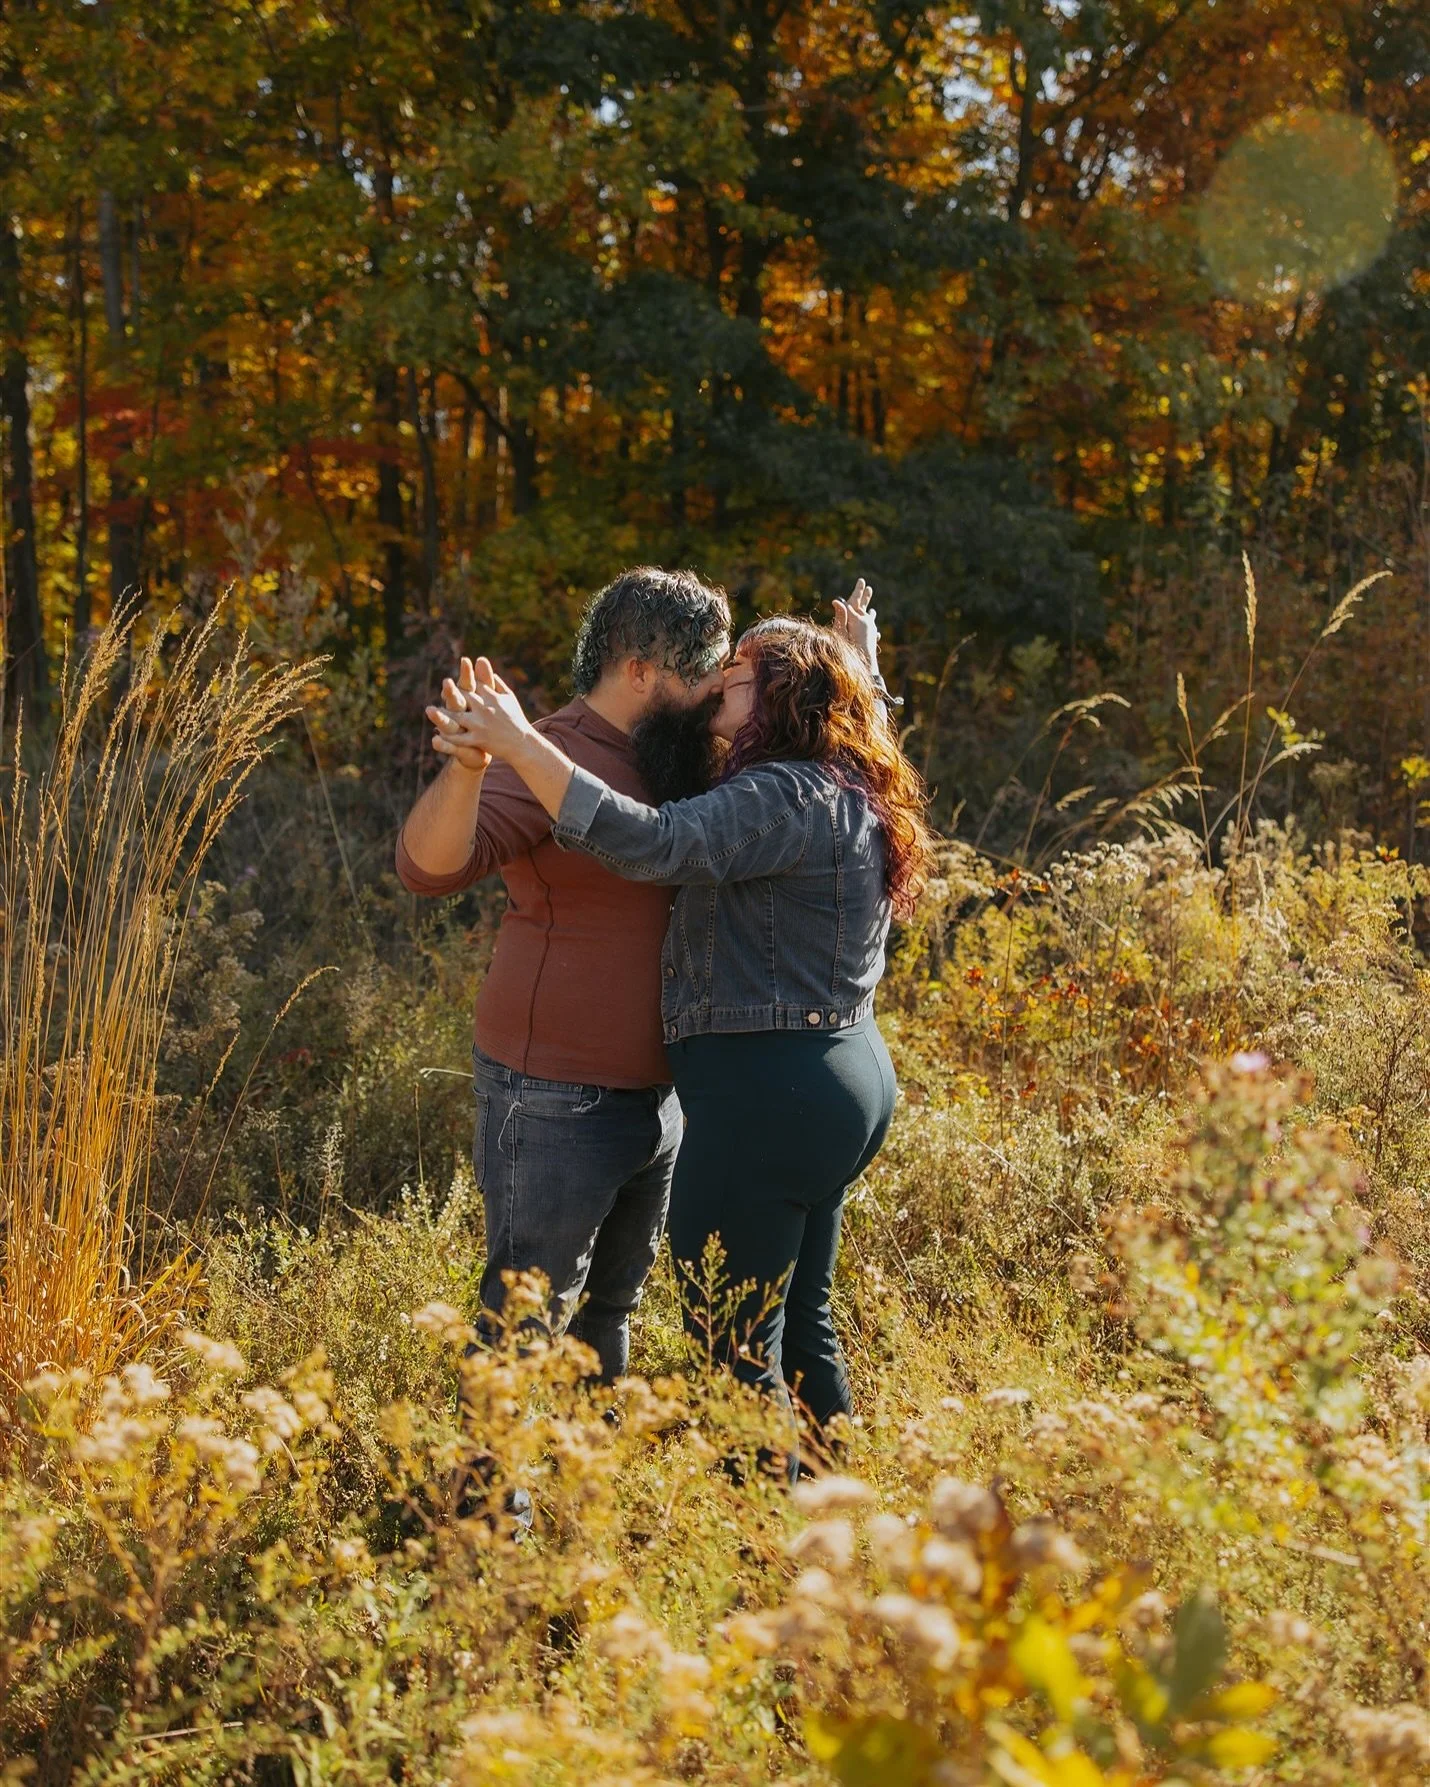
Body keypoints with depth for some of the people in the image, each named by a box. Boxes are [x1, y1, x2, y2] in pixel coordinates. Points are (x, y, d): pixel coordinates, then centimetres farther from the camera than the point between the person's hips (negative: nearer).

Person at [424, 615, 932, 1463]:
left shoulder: (785, 798, -17)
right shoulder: (852, 800, 15)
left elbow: (650, 843, -31)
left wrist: (521, 745, -30)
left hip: (767, 1097, -11)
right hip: (847, 1079, 11)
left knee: (737, 1356, -4)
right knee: (802, 1327, 21)